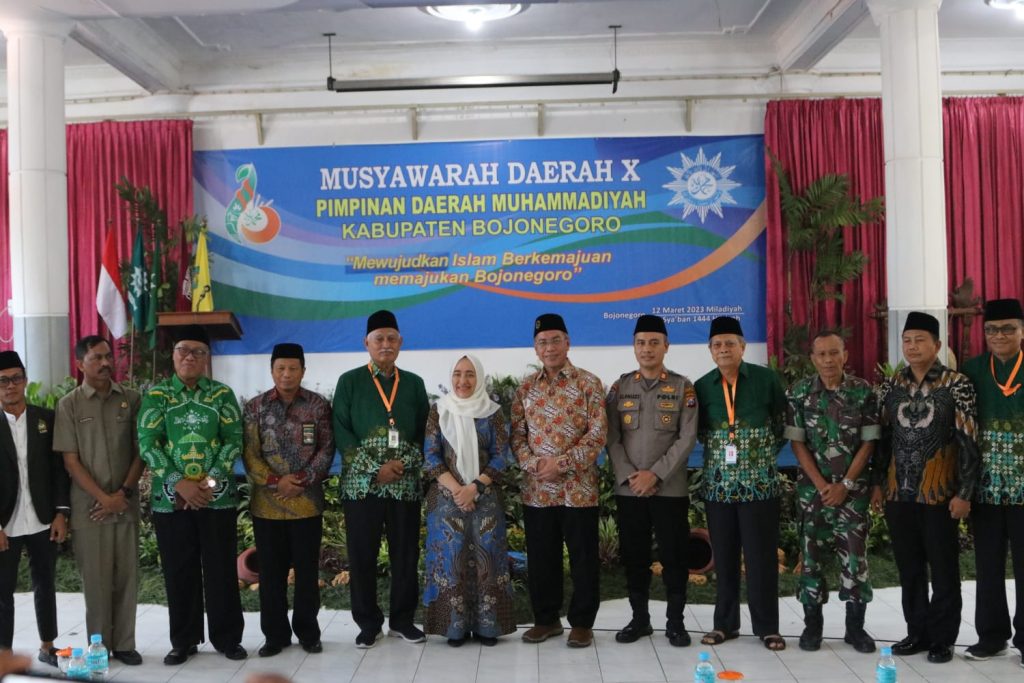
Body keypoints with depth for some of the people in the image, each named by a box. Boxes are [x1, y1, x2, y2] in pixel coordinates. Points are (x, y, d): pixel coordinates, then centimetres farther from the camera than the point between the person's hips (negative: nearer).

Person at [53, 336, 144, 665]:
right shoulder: (69, 405, 0)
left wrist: (123, 493, -5)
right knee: (96, 579, 3)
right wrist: (103, 498, -10)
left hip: (126, 504, 2)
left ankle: (124, 644, 17)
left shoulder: (131, 399, 4)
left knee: (127, 576, 6)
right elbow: (70, 460, -3)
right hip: (89, 507, -2)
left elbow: (141, 450, 5)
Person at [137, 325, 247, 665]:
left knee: (221, 570, 5)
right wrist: (179, 483, -14)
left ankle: (228, 638, 19)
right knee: (178, 572, 8)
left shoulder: (222, 393, 3)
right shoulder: (156, 395, 2)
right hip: (170, 498, 0)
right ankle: (183, 641, 22)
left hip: (218, 496, 0)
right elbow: (147, 444, -5)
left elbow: (234, 441, -2)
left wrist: (210, 481, -13)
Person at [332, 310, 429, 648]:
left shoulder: (414, 384, 11)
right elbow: (340, 432, -4)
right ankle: (368, 623, 17)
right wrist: (376, 469, -11)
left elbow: (425, 431, 10)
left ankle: (402, 619, 21)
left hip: (405, 483, 2)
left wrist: (405, 464, -7)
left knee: (406, 553, 7)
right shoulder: (350, 382, 4)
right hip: (361, 482, -2)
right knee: (362, 555, 3)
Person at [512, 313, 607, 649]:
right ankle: (546, 619, 26)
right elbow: (517, 434, 8)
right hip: (536, 489, 4)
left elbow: (598, 433, -9)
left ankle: (582, 623, 18)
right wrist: (532, 464, -10)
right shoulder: (526, 388, 9)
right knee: (541, 557, 12)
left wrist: (562, 464, -15)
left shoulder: (588, 383, -3)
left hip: (578, 488, -3)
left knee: (583, 557, 5)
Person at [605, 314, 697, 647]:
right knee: (634, 557, 8)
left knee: (674, 556, 3)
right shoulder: (620, 387, 7)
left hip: (671, 489, -2)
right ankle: (639, 618, 22)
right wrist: (629, 476, -10)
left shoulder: (683, 387, 1)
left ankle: (675, 621, 16)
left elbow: (687, 439, -5)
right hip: (628, 489, 2)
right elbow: (612, 438, 3)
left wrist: (655, 474, -13)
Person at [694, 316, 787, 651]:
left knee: (762, 556, 2)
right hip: (717, 485, 2)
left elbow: (783, 422, 7)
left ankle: (767, 626, 14)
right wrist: (718, 449, 4)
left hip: (760, 483, -2)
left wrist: (765, 453, 4)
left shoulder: (767, 379, -2)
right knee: (724, 557, 9)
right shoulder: (702, 386, 3)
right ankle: (725, 623, 20)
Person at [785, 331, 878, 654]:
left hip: (853, 488, 0)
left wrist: (845, 484, -9)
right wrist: (821, 485, -9)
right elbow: (797, 443, -2)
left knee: (855, 553, 1)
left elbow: (868, 442, -3)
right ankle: (812, 624, 15)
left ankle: (855, 626, 13)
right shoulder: (799, 393, -2)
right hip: (812, 487, 1)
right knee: (812, 553, 5)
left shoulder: (863, 391, -3)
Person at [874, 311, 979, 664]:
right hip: (899, 492, 4)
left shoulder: (957, 384, -6)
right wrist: (878, 483, 8)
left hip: (940, 493, -4)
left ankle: (942, 638, 18)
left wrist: (964, 492, -10)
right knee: (909, 568, 12)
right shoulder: (891, 386, 6)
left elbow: (968, 441, -7)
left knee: (943, 569, 6)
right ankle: (917, 632, 25)